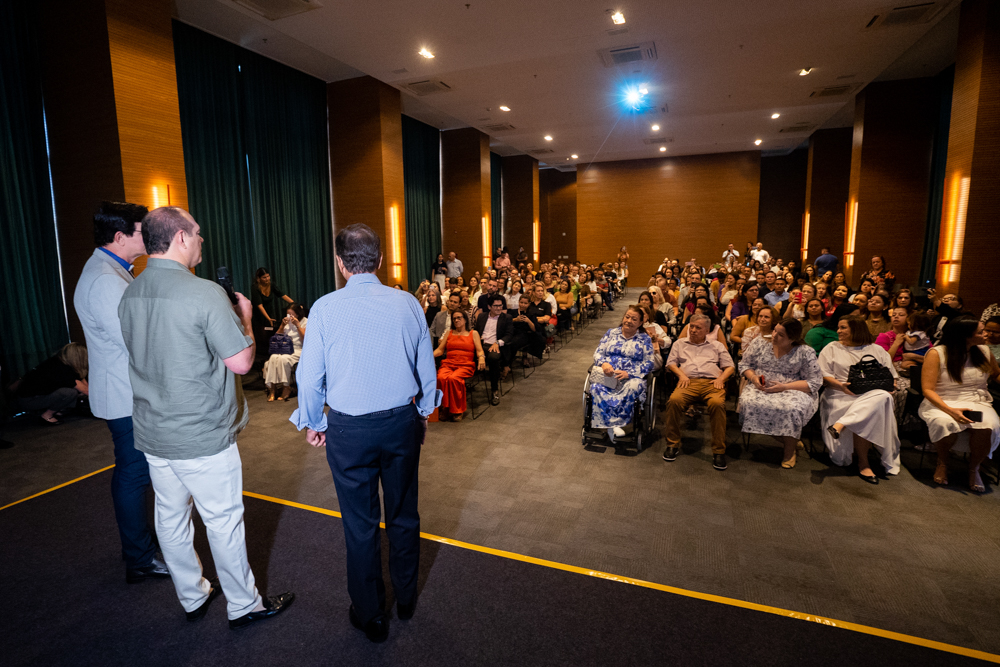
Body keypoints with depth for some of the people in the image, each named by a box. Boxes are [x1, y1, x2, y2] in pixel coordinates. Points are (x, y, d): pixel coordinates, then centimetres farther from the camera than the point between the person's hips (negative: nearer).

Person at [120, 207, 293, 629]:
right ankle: (244, 605, 24)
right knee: (224, 520, 8)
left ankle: (192, 597, 38)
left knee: (171, 517, 19)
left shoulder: (129, 294, 2)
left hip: (151, 434, 7)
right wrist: (245, 317, -3)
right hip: (202, 437, -7)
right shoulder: (205, 294, -22)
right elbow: (241, 361, -20)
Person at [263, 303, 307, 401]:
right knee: (273, 358, -28)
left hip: (298, 350, -5)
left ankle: (286, 388, -19)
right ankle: (272, 388, -27)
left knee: (283, 359, -33)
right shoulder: (287, 322, 18)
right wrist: (282, 325, 2)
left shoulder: (305, 322, 3)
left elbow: (305, 339, -9)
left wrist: (298, 325, -13)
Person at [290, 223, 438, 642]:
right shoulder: (408, 305, -4)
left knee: (361, 525, 13)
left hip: (350, 430, -2)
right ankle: (406, 600, 40)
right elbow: (427, 369, 3)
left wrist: (313, 423, 12)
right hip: (402, 422, 3)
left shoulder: (325, 309, -10)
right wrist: (423, 412, 19)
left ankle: (370, 617, 32)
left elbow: (310, 376, -5)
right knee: (403, 516, 19)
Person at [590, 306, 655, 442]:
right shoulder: (611, 333, 18)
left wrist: (628, 373, -15)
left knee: (632, 388, -38)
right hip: (607, 374, 1)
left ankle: (613, 424, -30)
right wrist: (604, 363, -12)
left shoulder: (645, 339, 11)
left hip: (631, 376, -1)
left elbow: (648, 364, 2)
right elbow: (598, 352, 12)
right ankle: (613, 425, -33)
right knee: (596, 387, -33)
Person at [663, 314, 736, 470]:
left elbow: (729, 366, 20)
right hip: (688, 381, 0)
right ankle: (672, 444, -19)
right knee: (674, 400, -34)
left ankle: (719, 451, -26)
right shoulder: (680, 343, 27)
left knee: (717, 403, -36)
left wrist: (721, 378, -1)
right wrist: (681, 374, -2)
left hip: (712, 383, 0)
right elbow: (670, 363, 17)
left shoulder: (717, 345, 27)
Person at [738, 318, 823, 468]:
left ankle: (790, 451, -8)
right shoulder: (760, 344, 5)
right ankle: (789, 441, -9)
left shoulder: (805, 352, -3)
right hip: (760, 388, 3)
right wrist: (753, 377, -9)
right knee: (750, 402, -31)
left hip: (792, 390, -2)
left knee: (791, 408, -37)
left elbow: (815, 382, -5)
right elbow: (744, 364, 14)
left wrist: (784, 387, -16)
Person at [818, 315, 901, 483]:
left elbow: (891, 377, 15)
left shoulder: (876, 350, 20)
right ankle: (863, 463, -25)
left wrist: (885, 387, -7)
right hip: (841, 395, -2)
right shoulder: (831, 349, 14)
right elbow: (823, 376, 4)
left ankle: (840, 425, -43)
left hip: (873, 394, 2)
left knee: (883, 398, -35)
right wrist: (841, 385, -14)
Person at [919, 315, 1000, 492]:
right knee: (946, 424, -38)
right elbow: (928, 389, -12)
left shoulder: (984, 352, 9)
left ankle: (973, 468, -2)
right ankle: (942, 463, -4)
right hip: (942, 403, -4)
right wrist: (950, 410, -26)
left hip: (977, 403, 4)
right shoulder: (936, 353, -8)